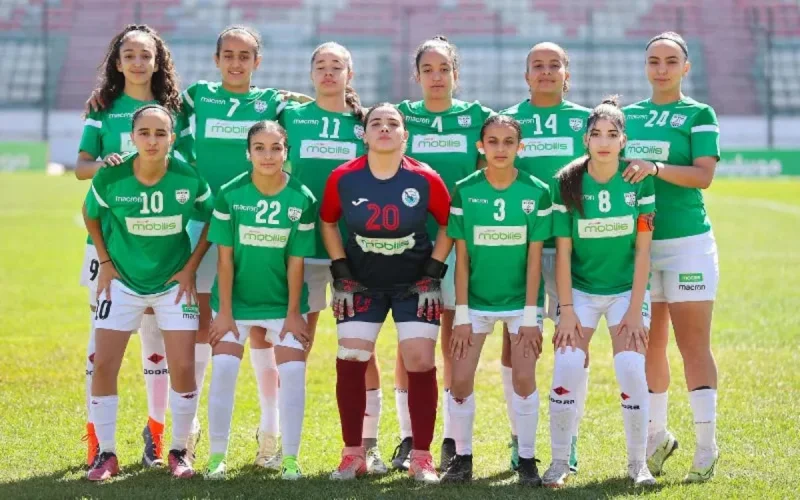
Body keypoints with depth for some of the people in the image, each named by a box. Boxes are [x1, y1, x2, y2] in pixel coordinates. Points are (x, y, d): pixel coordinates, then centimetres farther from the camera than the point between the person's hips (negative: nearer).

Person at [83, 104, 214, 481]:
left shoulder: (189, 178, -16)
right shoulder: (110, 178, -16)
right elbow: (91, 215, 4)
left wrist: (191, 267, -4)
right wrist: (105, 262, 0)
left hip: (174, 282, 0)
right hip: (123, 281, 0)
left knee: (183, 368, -5)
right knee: (103, 365, -5)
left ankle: (180, 450, 13)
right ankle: (106, 453, 9)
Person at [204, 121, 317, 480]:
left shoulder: (302, 200, -11)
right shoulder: (230, 194, -12)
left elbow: (296, 262, -7)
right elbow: (225, 257, -9)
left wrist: (293, 313, -6)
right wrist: (224, 311, -9)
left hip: (282, 302, 0)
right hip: (235, 300, 0)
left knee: (293, 372, -7)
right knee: (223, 369, -8)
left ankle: (290, 458, 4)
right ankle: (217, 456, 3)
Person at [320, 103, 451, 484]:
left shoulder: (425, 180, -14)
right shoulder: (343, 178, -11)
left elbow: (449, 225, 0)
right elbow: (328, 223, 4)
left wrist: (433, 273, -4)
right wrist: (341, 273, -1)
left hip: (414, 283, -1)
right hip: (361, 283, 1)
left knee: (420, 362, -7)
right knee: (350, 362, -6)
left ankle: (421, 457, 2)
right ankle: (353, 455, 6)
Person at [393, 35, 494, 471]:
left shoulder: (476, 116, 7)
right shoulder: (400, 116, 6)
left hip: (460, 240, 0)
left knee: (455, 344, 2)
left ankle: (452, 440, 8)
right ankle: (408, 439, 8)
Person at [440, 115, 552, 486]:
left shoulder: (536, 192, -7)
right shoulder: (464, 191, -6)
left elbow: (535, 257, -5)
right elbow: (461, 257, -3)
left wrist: (530, 315, -8)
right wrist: (461, 314, -6)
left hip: (521, 302, -1)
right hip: (476, 301, 1)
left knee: (524, 380, -6)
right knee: (460, 381, -4)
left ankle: (527, 459, 8)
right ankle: (462, 458, 12)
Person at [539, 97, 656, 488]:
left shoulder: (639, 180, -9)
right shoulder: (567, 182, -9)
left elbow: (643, 249, -7)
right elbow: (562, 251, -6)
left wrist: (635, 310, -10)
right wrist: (566, 310, -9)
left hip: (627, 289, 0)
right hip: (581, 289, 0)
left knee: (631, 370, -14)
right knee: (566, 369, -14)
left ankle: (637, 462, 2)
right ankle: (559, 461, 0)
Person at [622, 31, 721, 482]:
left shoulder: (699, 115, 0)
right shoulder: (628, 115, 13)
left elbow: (703, 175, -11)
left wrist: (656, 167, -24)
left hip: (688, 242, -4)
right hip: (639, 242, 4)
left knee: (694, 345, -6)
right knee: (649, 346, 9)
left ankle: (706, 446, -5)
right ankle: (658, 437, 21)